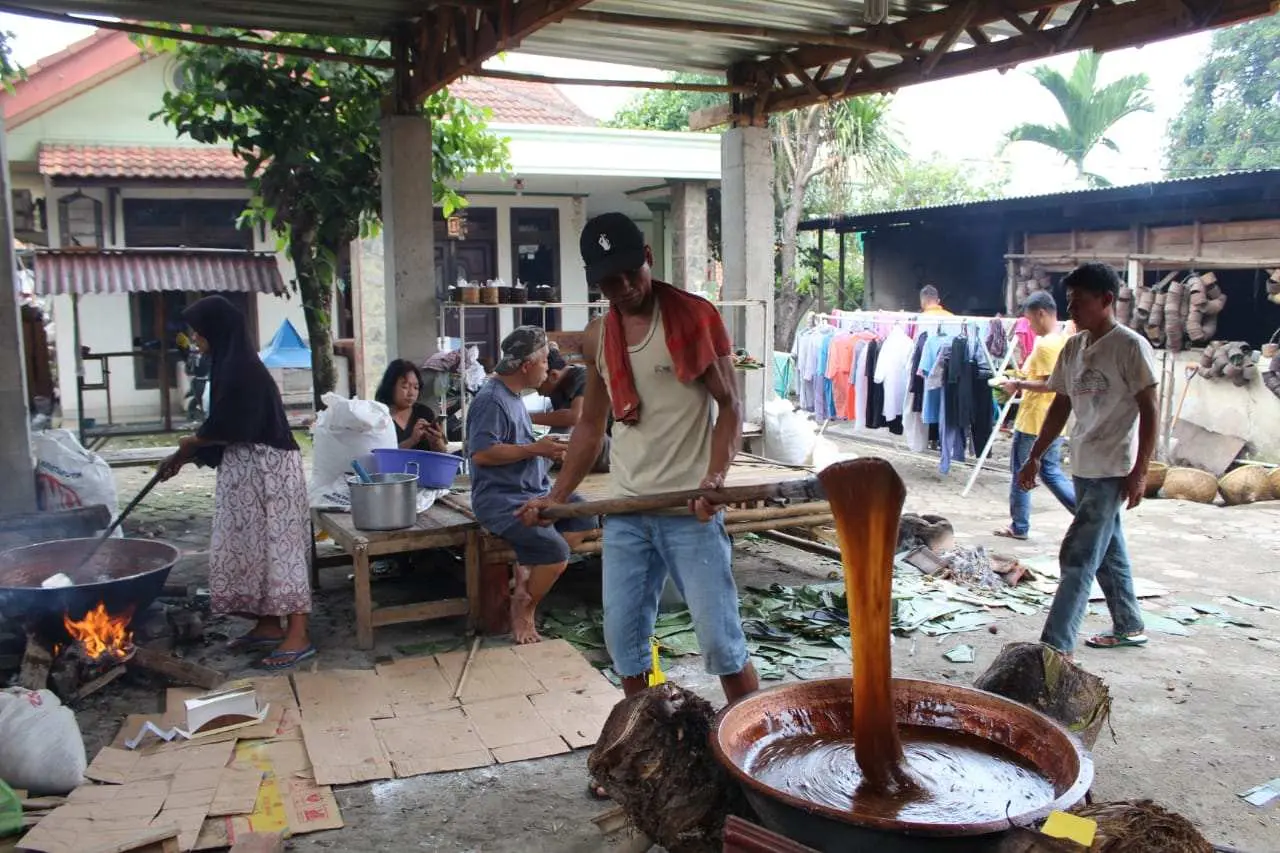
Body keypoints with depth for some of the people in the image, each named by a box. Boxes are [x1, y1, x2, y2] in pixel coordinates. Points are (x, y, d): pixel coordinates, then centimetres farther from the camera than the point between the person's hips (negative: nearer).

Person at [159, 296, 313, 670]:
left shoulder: (241, 368, -17)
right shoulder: (229, 365, 14)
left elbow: (231, 428, -20)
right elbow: (222, 425, 19)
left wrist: (191, 443, -2)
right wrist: (183, 456, 21)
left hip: (266, 469, -10)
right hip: (245, 470, 10)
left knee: (276, 546, -7)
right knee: (250, 546, 14)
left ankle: (298, 636, -2)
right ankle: (268, 625, 24)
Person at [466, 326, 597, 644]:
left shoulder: (513, 396, 15)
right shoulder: (491, 399, -16)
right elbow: (481, 453, -25)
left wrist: (545, 449, 11)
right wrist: (535, 449, -21)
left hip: (534, 491, 10)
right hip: (502, 500, -10)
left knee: (585, 518, -2)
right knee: (555, 551, -23)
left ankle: (527, 570, 0)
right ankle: (523, 608, 1)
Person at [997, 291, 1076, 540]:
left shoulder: (1045, 344, -18)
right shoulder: (1065, 341, 10)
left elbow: (1049, 384, -25)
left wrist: (1019, 384, -14)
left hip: (1034, 423, -9)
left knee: (1021, 473, 5)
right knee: (1051, 473, 16)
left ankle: (1019, 527, 14)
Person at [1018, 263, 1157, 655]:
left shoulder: (1130, 345, -11)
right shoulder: (1073, 347, 9)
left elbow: (1149, 410, -13)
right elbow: (1061, 407, 15)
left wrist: (1140, 471, -17)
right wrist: (1034, 457, 13)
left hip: (1113, 471, -8)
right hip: (1083, 468, 8)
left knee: (1078, 557, -10)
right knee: (1108, 551, 18)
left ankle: (1055, 645, -8)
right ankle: (1129, 627, 33)